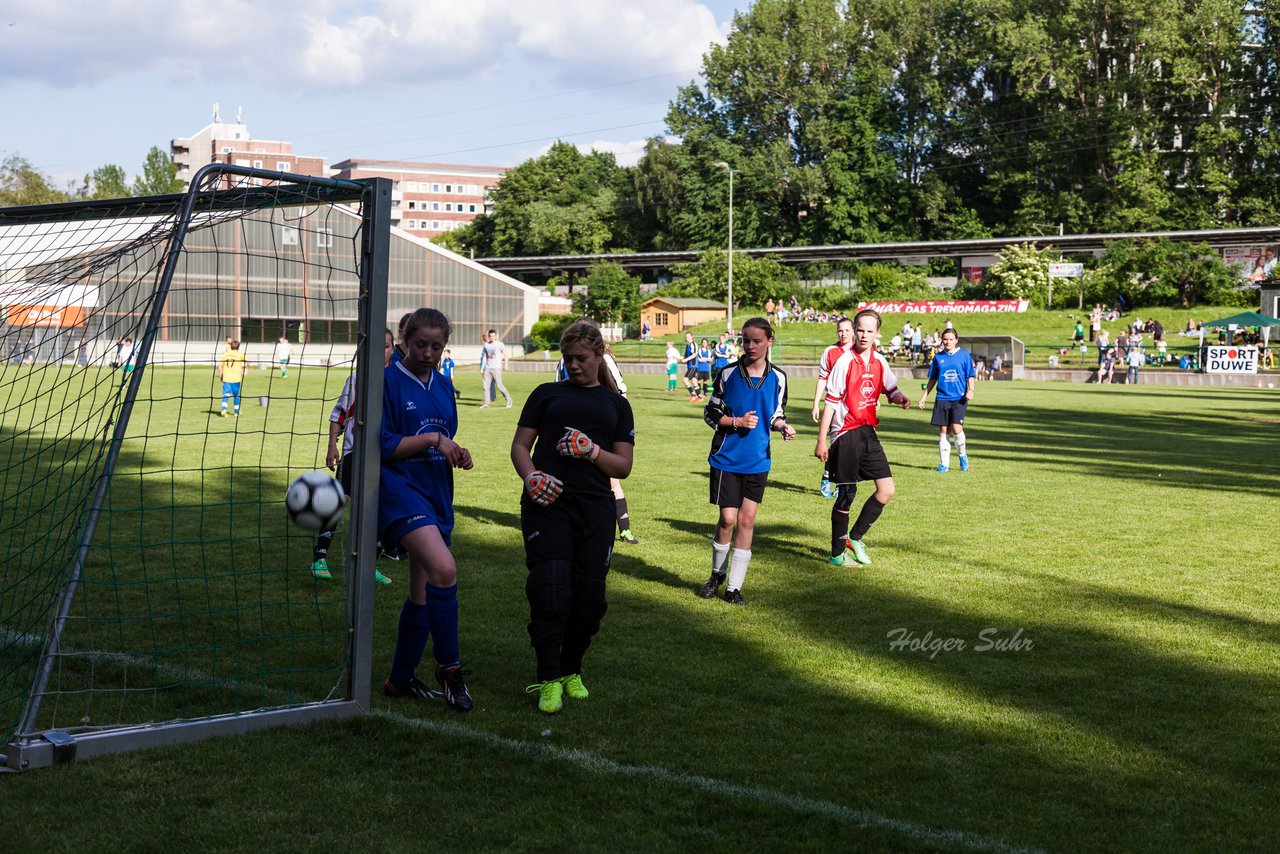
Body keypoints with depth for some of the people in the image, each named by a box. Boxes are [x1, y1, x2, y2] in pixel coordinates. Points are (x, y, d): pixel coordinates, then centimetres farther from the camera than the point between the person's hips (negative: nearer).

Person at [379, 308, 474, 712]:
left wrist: (456, 453, 1)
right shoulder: (388, 381, -7)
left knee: (424, 593, 12)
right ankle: (448, 666, -12)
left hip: (437, 495, 8)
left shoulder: (443, 386, 14)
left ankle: (401, 678, 26)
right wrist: (431, 438, -17)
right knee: (444, 570, -27)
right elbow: (382, 446, -10)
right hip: (400, 487, -8)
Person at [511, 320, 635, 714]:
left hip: (594, 508, 2)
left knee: (590, 594, 2)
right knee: (551, 589, -13)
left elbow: (623, 466, 10)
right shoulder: (547, 394, 14)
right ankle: (549, 681, -6)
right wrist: (531, 477, -10)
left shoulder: (616, 404, 16)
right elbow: (520, 445, 10)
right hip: (546, 504, -2)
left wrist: (592, 451, -9)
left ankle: (571, 671, 23)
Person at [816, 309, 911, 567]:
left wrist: (900, 397, -4)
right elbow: (830, 401, -10)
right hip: (847, 433, -6)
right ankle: (837, 553, 13)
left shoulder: (879, 361, 6)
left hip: (869, 432, 6)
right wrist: (821, 441, -12)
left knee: (886, 490, 2)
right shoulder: (845, 362, -11)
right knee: (846, 494, 0)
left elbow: (890, 389, 21)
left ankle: (855, 538, 20)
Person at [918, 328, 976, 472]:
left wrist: (970, 390, -13)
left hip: (959, 398, -3)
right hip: (942, 399, 3)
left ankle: (963, 455, 11)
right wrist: (924, 396, 15)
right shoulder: (938, 357, 9)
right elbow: (933, 379, 17)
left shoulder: (964, 355, 3)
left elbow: (970, 375, 4)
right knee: (943, 430, 3)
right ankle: (944, 463, 10)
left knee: (956, 428, -15)